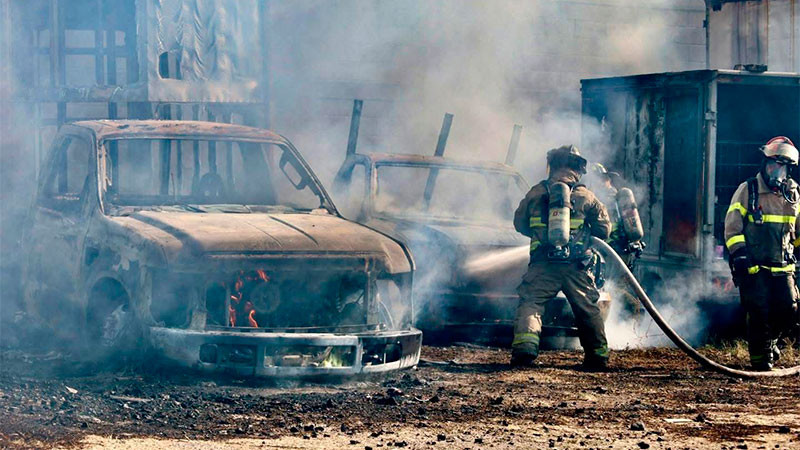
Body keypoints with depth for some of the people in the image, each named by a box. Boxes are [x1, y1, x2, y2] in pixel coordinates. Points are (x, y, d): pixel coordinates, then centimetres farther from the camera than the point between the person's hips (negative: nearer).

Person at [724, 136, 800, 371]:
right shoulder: (747, 191, -1)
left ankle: (769, 339, 28)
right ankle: (760, 358, 8)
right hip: (754, 266, -4)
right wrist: (738, 253, -13)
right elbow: (732, 227, -3)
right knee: (759, 313, -6)